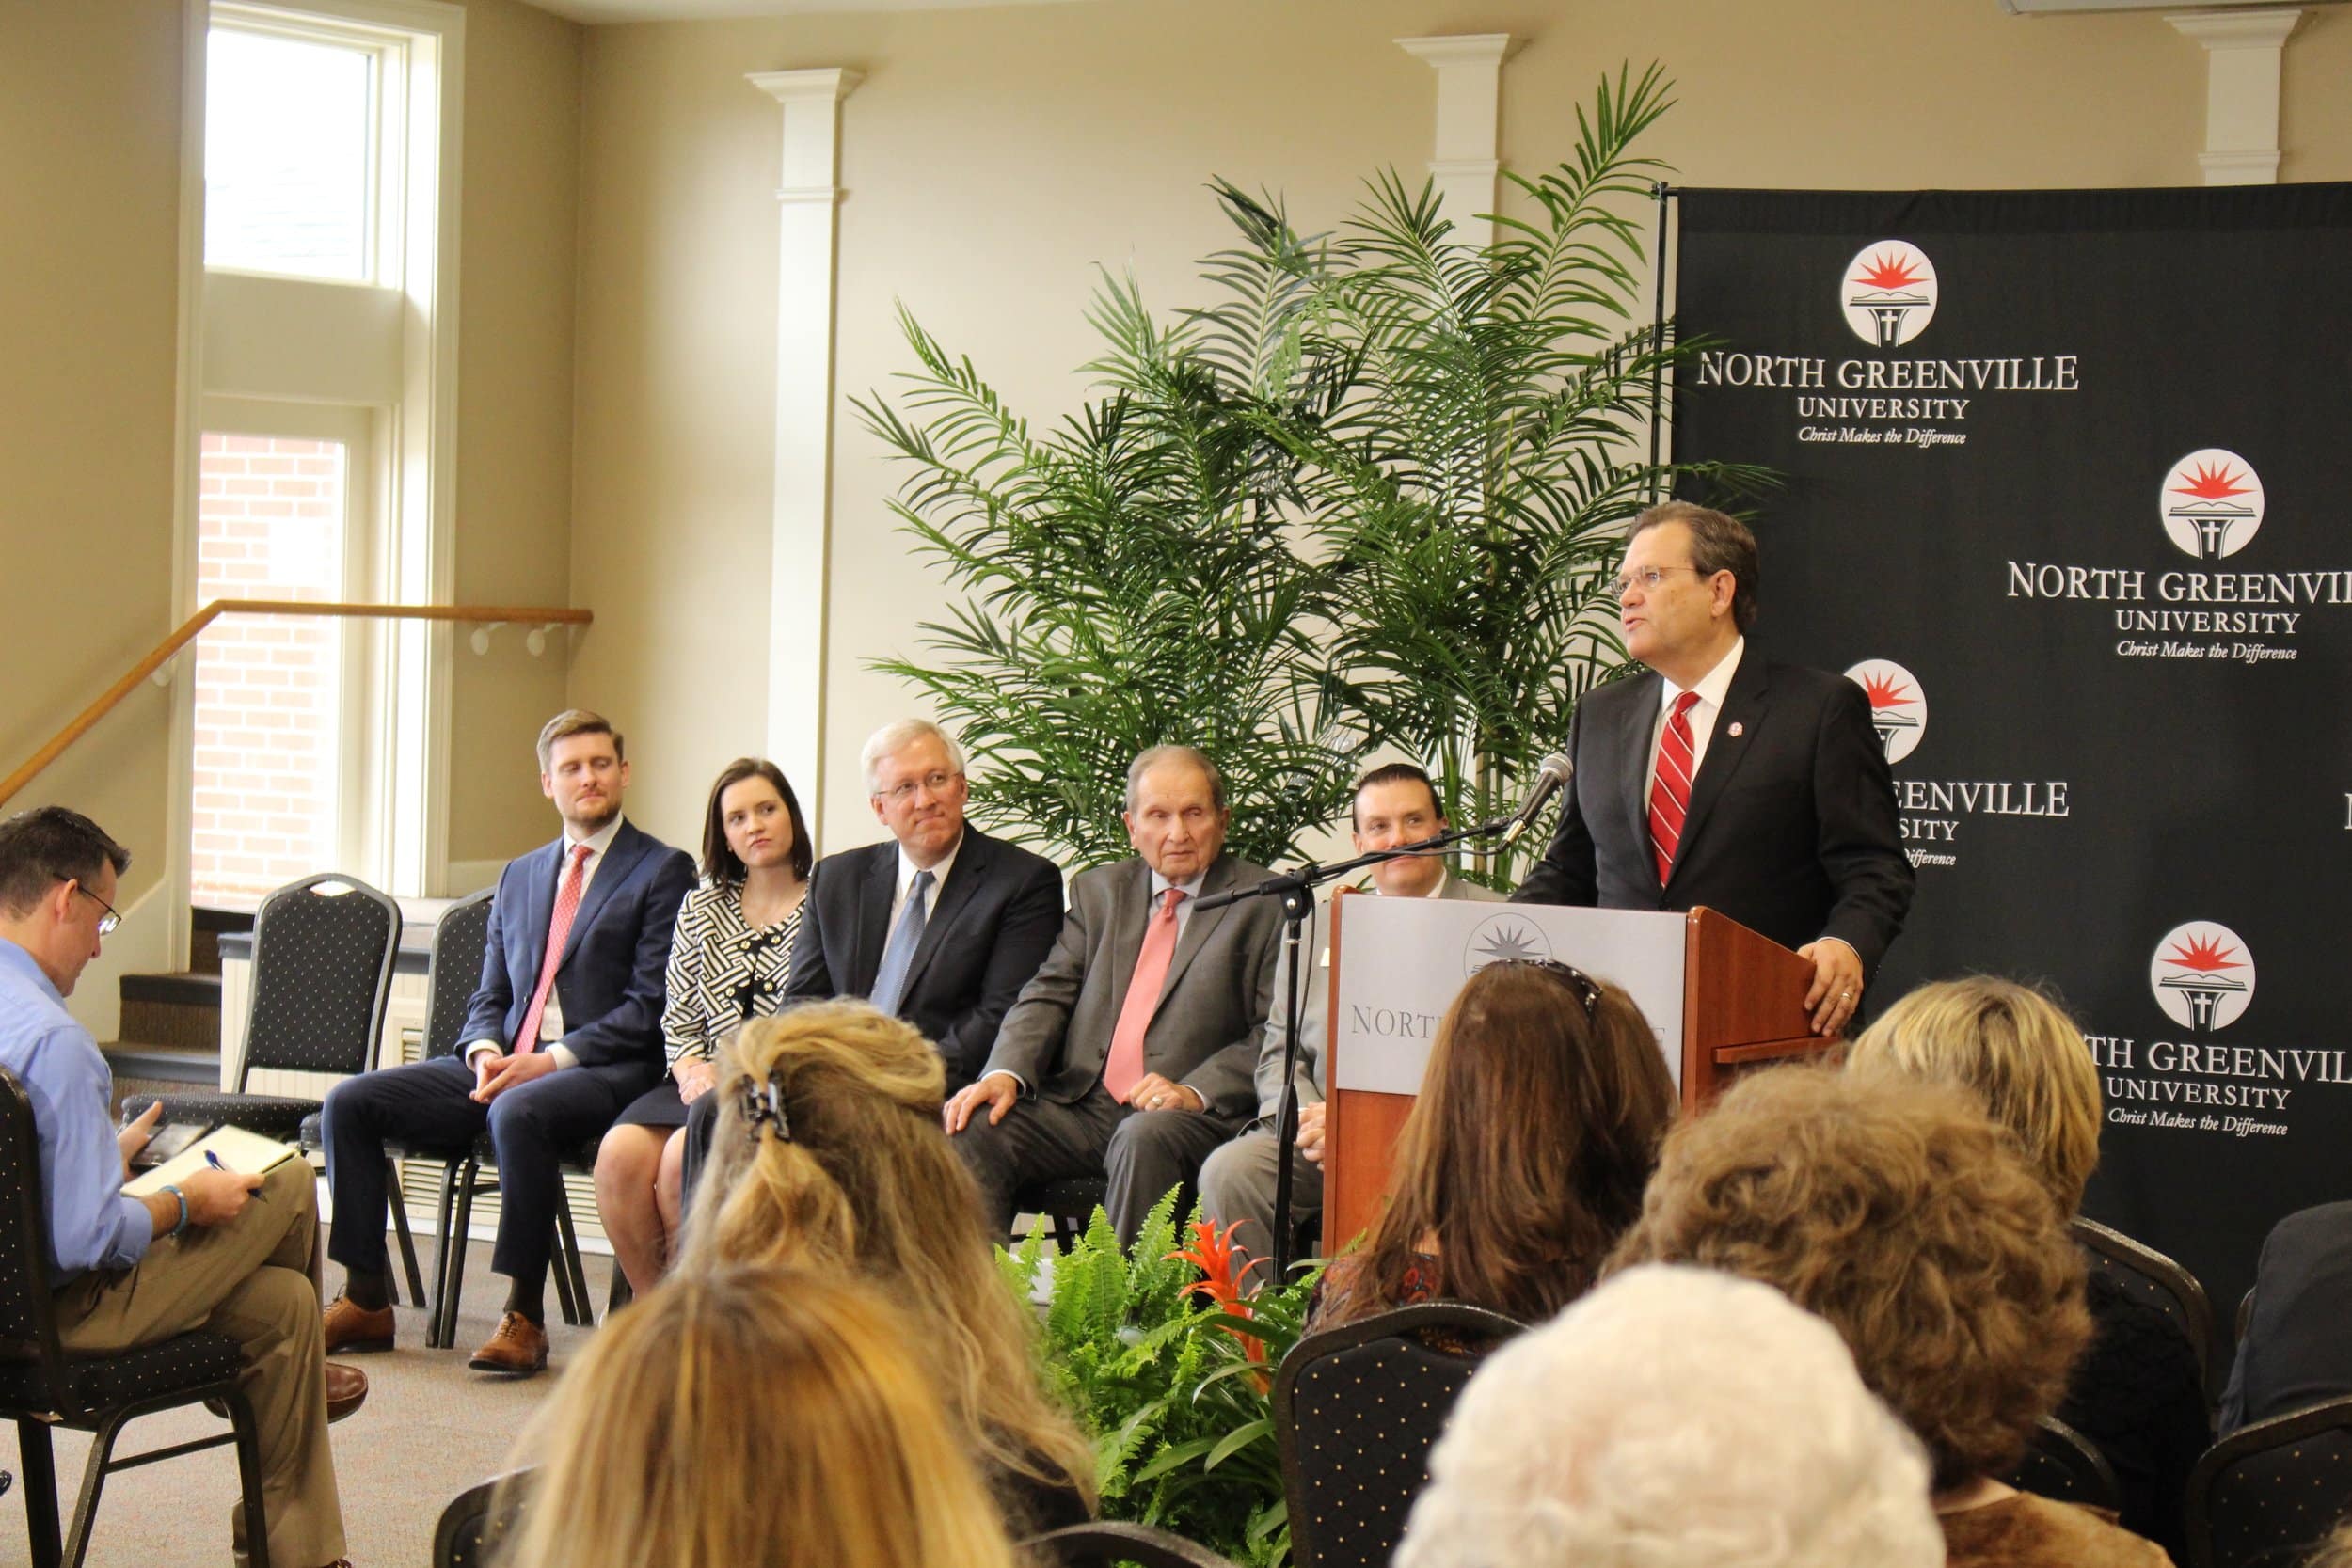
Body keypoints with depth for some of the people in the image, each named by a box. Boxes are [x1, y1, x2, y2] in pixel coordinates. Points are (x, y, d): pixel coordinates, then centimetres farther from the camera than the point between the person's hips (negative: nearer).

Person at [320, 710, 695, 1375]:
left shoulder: (663, 872, 2)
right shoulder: (519, 876, 23)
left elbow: (652, 1006, -7)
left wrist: (552, 1060, -16)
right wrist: (486, 1051, -2)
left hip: (602, 1072, -6)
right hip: (505, 1065, 7)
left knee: (518, 1112, -39)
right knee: (350, 1102, -10)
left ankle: (524, 1317, -29)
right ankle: (367, 1300, -6)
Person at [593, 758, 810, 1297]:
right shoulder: (701, 906, 18)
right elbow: (677, 1019, 16)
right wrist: (693, 1069, -5)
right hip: (705, 1079, 5)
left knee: (684, 1156, -30)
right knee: (620, 1153, -24)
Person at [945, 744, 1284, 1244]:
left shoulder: (1267, 904, 4)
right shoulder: (1097, 890, 20)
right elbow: (1049, 995, 12)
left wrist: (1194, 1092, -18)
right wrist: (1005, 1073, -8)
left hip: (1191, 1117, -4)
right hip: (1081, 1106, 4)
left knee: (1145, 1138, -37)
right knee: (971, 1129, -20)